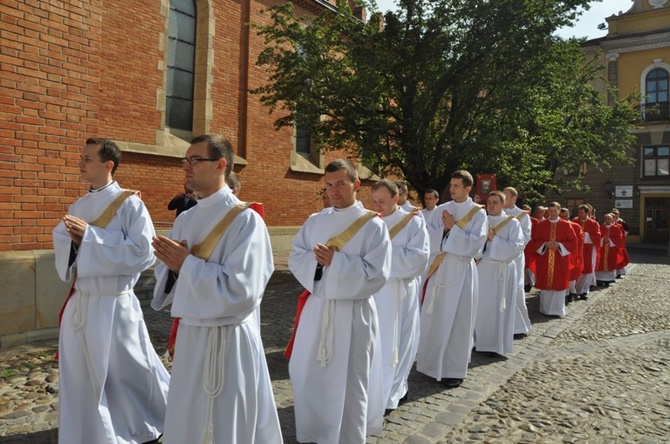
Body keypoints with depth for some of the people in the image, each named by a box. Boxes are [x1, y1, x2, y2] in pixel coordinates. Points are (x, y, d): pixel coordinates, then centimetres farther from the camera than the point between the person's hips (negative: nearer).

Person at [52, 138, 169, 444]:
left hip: (115, 304, -6)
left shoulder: (130, 204, -12)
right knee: (81, 378, 15)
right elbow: (61, 243, 13)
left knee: (126, 374, 9)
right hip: (80, 302, 6)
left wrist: (90, 235, -18)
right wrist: (71, 237, -11)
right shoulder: (78, 206, 9)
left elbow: (143, 253, -19)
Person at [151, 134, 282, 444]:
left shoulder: (245, 220, -15)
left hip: (228, 342, -7)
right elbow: (167, 279, 12)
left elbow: (240, 292, -24)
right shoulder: (185, 220, 7)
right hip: (189, 336, 7)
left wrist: (187, 263, -18)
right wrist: (173, 266, -10)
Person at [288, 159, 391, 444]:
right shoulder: (315, 221, 6)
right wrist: (315, 259, -15)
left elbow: (377, 274, -15)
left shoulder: (373, 225, -9)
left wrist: (336, 261, -21)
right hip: (317, 308, 5)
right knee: (309, 377, 15)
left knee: (348, 382, 7)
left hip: (353, 312, -5)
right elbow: (295, 258, 5)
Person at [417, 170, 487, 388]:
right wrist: (444, 228, -13)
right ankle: (434, 362, 24)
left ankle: (454, 370, 13)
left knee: (457, 319, 2)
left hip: (461, 270, -4)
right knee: (435, 317, 9)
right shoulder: (441, 210, 7)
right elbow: (430, 238, 3)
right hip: (440, 268, 4)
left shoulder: (478, 213, -4)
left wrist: (453, 228, -14)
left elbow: (475, 245, -13)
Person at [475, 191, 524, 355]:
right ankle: (479, 340, 19)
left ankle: (496, 344, 13)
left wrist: (494, 238, -16)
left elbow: (517, 247, -14)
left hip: (502, 271, -4)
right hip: (481, 269, 4)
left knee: (497, 308, 1)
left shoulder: (512, 223, -3)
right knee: (480, 306, 7)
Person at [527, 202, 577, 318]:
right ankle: (545, 308, 16)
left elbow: (573, 242, -1)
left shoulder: (566, 225, 1)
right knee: (545, 284, 5)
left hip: (560, 260, -1)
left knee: (559, 284, 2)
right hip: (544, 260, 1)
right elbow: (534, 241, 3)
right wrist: (545, 244, -14)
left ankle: (557, 310, 11)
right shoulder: (541, 225, 3)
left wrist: (559, 245, -15)